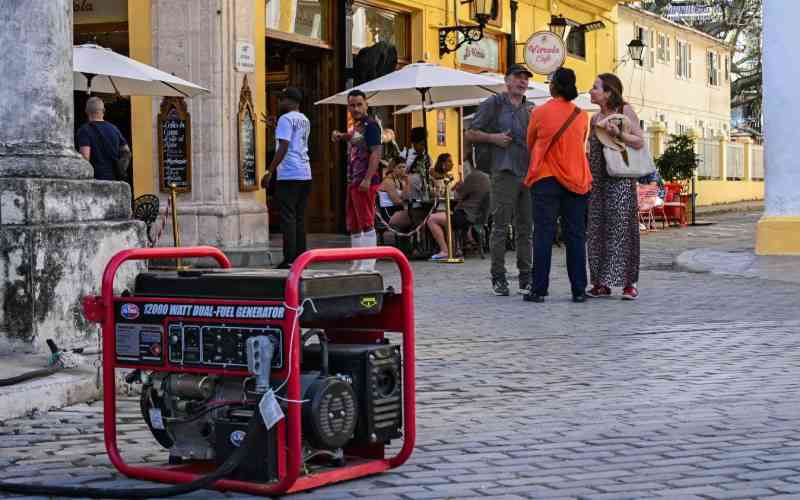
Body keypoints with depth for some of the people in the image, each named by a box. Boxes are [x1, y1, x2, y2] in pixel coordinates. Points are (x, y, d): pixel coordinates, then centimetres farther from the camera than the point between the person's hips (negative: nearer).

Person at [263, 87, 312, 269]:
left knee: (288, 218, -6)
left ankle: (289, 259, -9)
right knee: (300, 218, 11)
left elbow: (283, 148, -16)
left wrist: (270, 171, -14)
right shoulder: (305, 121, 18)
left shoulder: (286, 119, -8)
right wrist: (274, 125, 36)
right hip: (305, 174, 8)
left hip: (288, 175, -8)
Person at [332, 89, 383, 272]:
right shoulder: (356, 126, 17)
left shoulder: (370, 125, -10)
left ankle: (368, 264, -8)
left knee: (366, 223, -9)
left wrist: (367, 179, -26)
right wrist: (340, 135, 19)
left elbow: (376, 152, -19)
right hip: (353, 181, 10)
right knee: (353, 225, 13)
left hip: (365, 182, -10)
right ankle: (357, 263, 19)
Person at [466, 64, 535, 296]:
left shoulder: (531, 108, 17)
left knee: (526, 227, 6)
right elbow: (470, 134, 4)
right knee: (500, 227, -4)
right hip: (504, 172, -4)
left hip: (529, 173, 4)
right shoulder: (494, 104, 4)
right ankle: (498, 278, 1)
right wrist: (493, 138, -10)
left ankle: (526, 277, 11)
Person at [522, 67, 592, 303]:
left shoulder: (539, 112, -4)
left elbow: (530, 144, 9)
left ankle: (539, 290, -3)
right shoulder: (582, 116, 3)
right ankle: (579, 290, 4)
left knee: (543, 235, -1)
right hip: (576, 180, 2)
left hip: (545, 179, -2)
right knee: (575, 236, 5)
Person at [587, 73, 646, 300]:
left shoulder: (625, 110, -1)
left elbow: (639, 142, -6)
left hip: (620, 179, -6)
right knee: (597, 229, 2)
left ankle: (629, 283, -5)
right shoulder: (594, 119, 15)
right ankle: (602, 283, 7)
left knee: (621, 228, -7)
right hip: (597, 179, 6)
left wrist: (617, 132, -18)